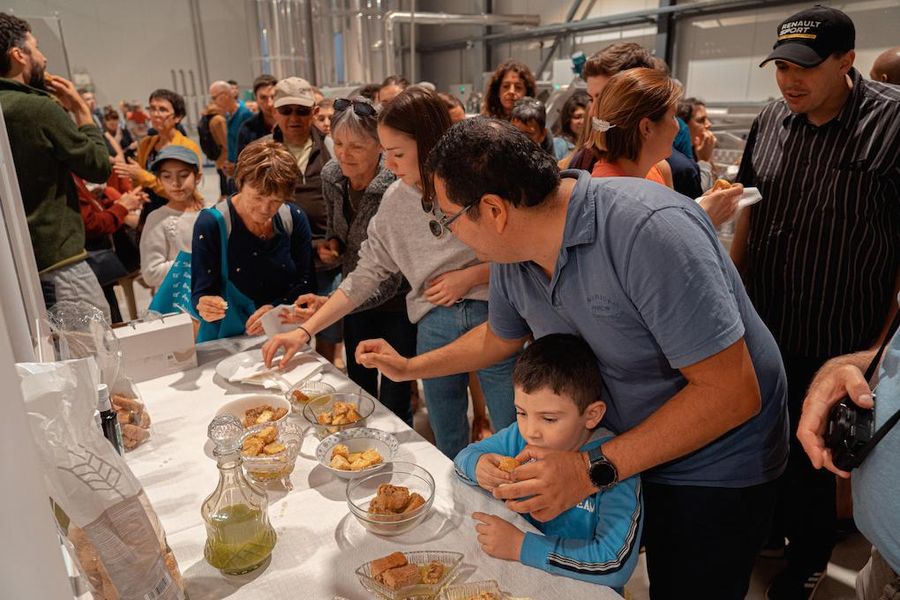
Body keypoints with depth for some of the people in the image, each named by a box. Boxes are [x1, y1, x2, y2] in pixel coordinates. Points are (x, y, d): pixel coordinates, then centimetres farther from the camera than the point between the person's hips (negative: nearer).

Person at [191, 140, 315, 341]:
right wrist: (205, 306, -30)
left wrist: (277, 309, -14)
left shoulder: (294, 219, 0)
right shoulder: (211, 224, -9)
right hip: (225, 340, 1)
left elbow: (306, 282, 2)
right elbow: (201, 293, -8)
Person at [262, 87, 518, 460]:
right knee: (449, 451, 15)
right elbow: (366, 275, 6)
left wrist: (471, 276, -15)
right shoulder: (395, 199, 4)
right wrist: (305, 331, 1)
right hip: (433, 327, 4)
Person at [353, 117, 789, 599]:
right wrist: (408, 368, 12)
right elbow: (500, 336, 12)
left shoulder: (648, 230, -34)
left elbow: (732, 391, -32)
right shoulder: (512, 254, -10)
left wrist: (596, 470, -31)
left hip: (712, 465, -6)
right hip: (613, 447, 6)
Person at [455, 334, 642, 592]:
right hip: (523, 578, 4)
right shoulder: (520, 436, -7)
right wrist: (478, 466, -18)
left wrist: (521, 546, -28)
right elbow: (464, 456, 6)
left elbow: (616, 563, -31)